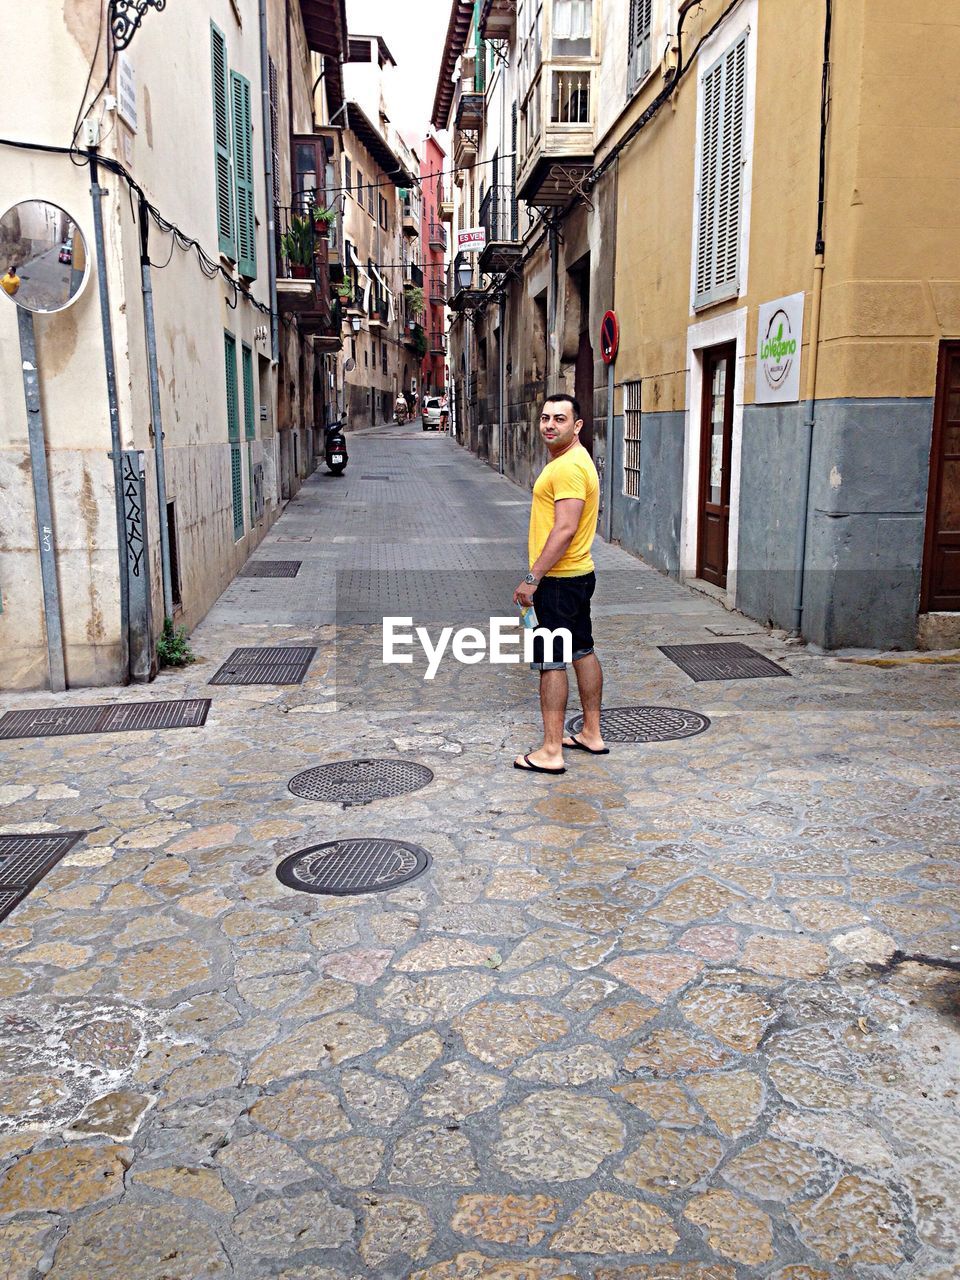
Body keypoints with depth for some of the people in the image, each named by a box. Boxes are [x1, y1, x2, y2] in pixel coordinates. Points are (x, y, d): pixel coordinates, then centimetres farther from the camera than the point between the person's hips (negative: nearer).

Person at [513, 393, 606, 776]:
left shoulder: (568, 466, -19)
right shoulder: (569, 460, 15)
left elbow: (565, 529, -26)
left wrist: (532, 578, -24)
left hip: (558, 580, -11)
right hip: (577, 574, 11)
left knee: (550, 661, -6)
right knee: (583, 651, 15)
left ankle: (551, 752, -1)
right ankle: (592, 734, 27)